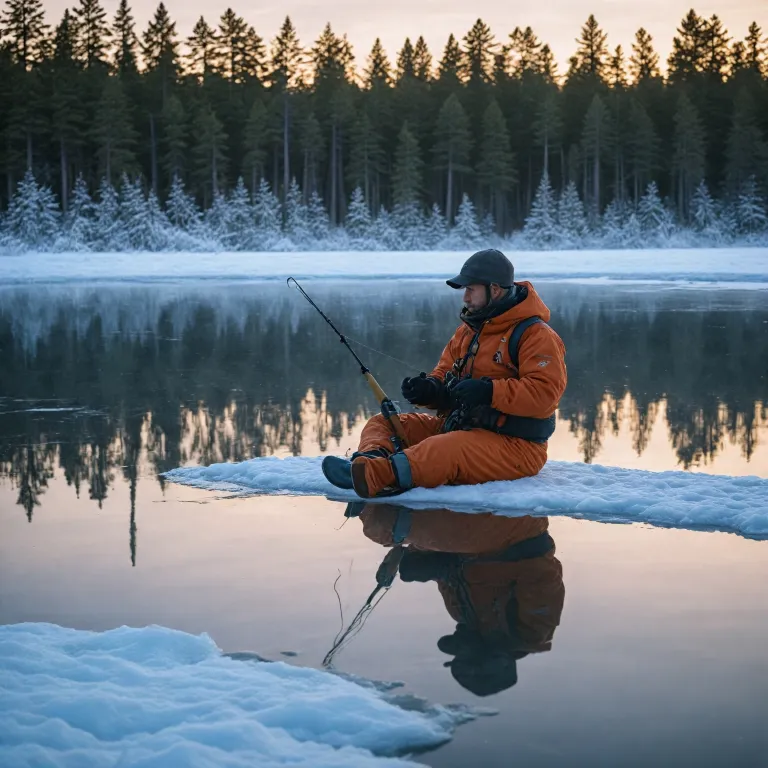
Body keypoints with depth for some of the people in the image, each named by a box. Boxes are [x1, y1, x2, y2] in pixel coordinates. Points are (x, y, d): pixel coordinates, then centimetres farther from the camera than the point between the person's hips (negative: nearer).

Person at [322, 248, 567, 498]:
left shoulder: (535, 335, -11)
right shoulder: (468, 330, 16)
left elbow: (545, 392, -22)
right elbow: (445, 373, 18)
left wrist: (489, 391, -29)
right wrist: (430, 389, -6)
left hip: (512, 444, -9)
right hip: (460, 428, 9)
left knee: (446, 450, -39)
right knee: (382, 423, 0)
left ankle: (373, 475, -63)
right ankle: (371, 459, -36)